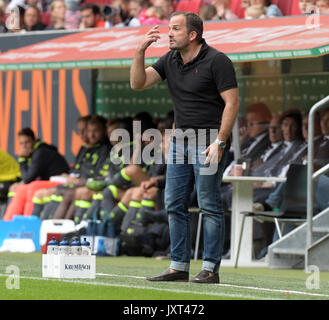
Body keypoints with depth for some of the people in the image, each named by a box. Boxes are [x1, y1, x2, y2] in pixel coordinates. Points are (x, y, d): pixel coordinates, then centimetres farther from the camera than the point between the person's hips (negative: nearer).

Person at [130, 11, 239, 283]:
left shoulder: (216, 61, -10)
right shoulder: (170, 61, 10)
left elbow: (232, 103, -12)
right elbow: (138, 83, 6)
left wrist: (219, 142, -18)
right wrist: (141, 51, -7)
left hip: (209, 142, -7)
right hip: (180, 140, 7)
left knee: (209, 206, -6)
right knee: (174, 205, 7)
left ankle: (211, 269, -2)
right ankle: (179, 266, 12)